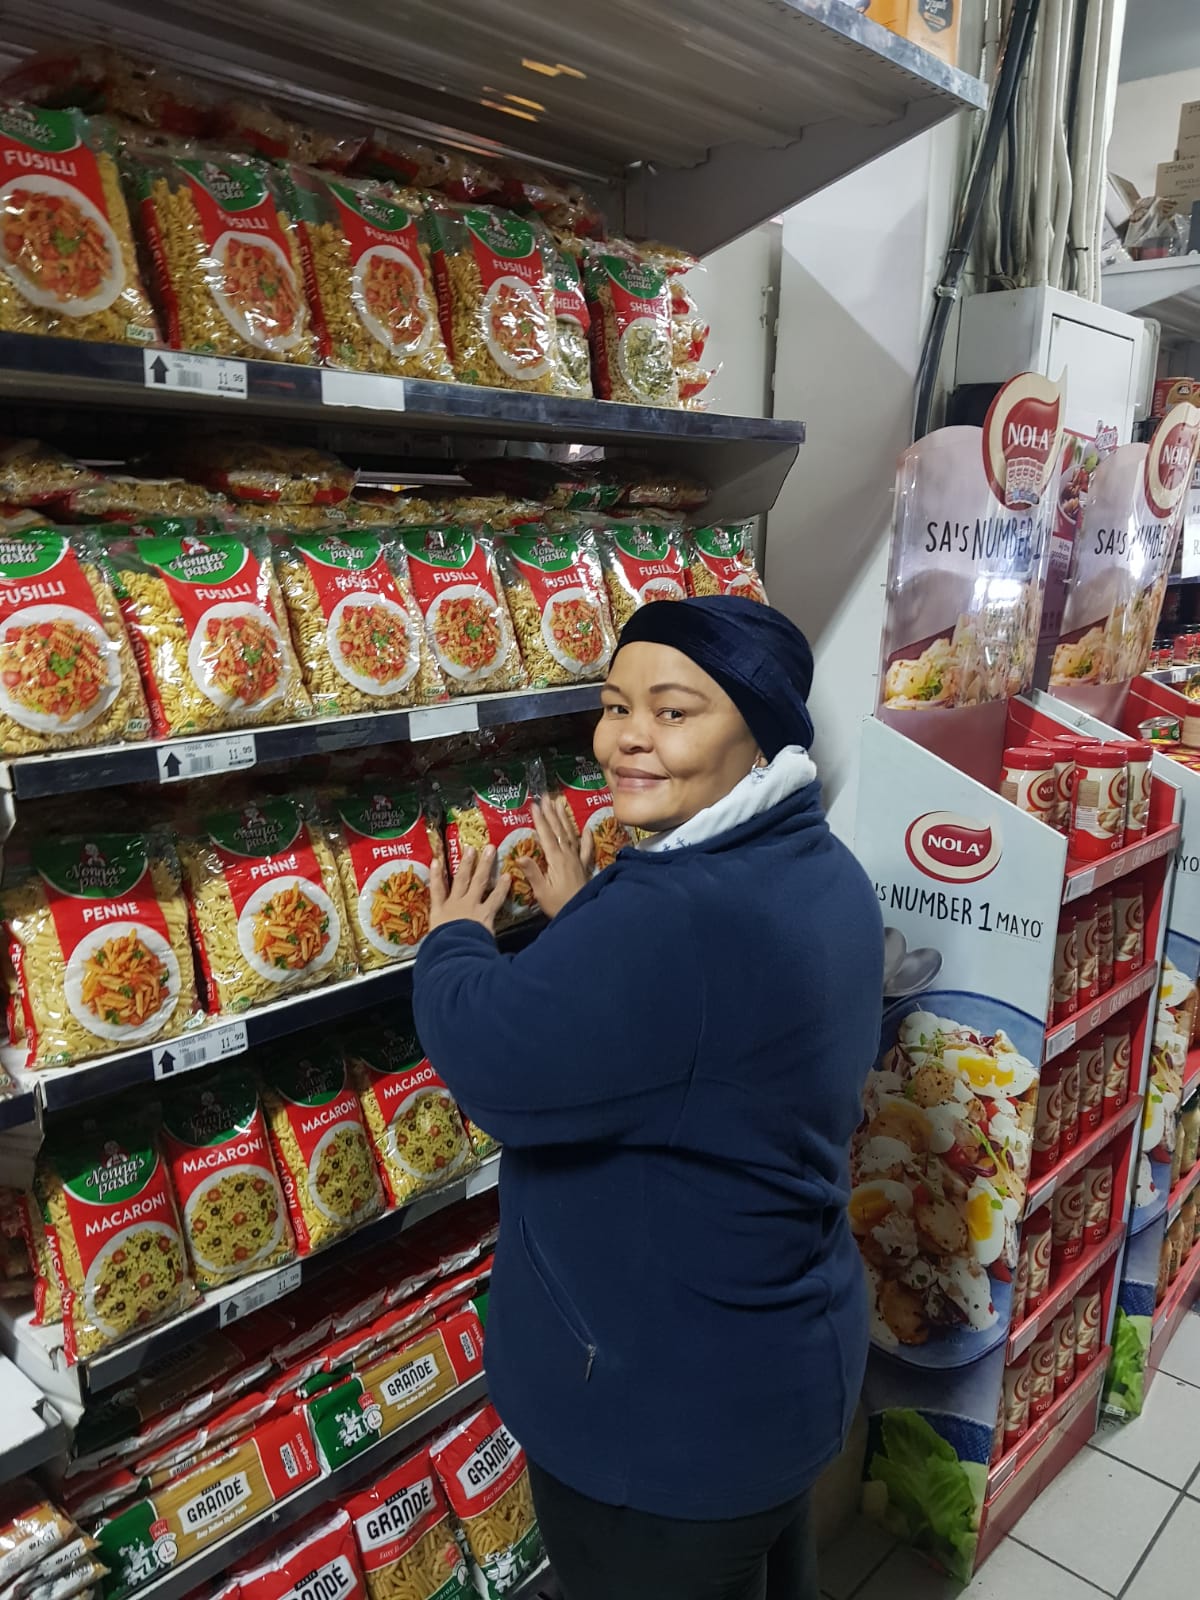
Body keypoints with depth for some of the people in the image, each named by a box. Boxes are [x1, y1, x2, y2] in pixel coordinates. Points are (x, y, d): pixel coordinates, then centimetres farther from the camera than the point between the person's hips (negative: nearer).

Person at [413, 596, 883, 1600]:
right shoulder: (818, 871, -2)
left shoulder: (677, 918, -36)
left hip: (668, 1407, -8)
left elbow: (488, 1062, -29)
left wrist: (456, 940, -11)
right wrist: (588, 922, 4)